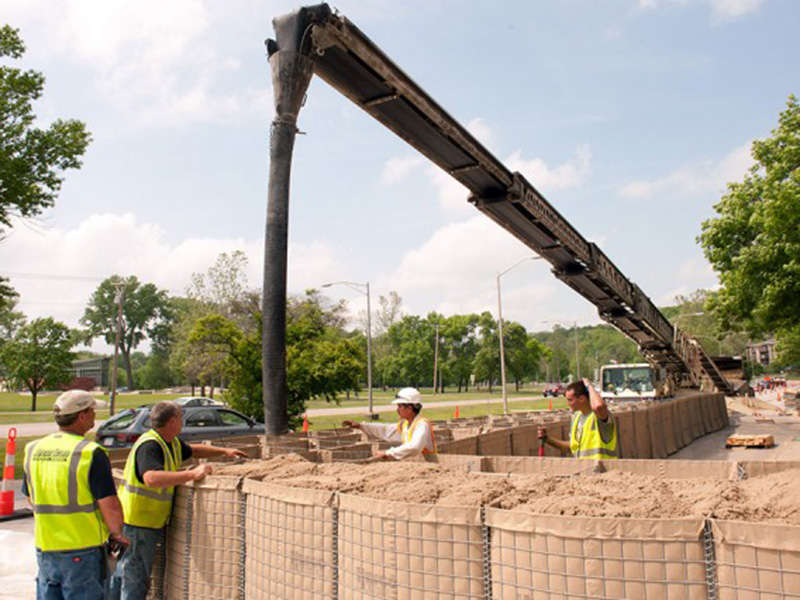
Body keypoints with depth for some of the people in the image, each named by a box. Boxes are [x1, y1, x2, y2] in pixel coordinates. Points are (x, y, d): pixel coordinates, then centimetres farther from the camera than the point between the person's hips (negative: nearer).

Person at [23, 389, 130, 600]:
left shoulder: (33, 450, 4)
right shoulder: (91, 453, -17)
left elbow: (32, 500, 14)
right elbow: (110, 507, -19)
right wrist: (116, 533, -1)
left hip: (44, 549, 6)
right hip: (83, 551, -6)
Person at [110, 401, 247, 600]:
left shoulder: (172, 442, 8)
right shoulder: (149, 445, -23)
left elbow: (192, 450, 28)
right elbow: (152, 478, -40)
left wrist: (223, 451, 22)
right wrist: (192, 474, -40)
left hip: (151, 522, 10)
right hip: (138, 522, -10)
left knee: (125, 572, 24)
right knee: (136, 580, 1)